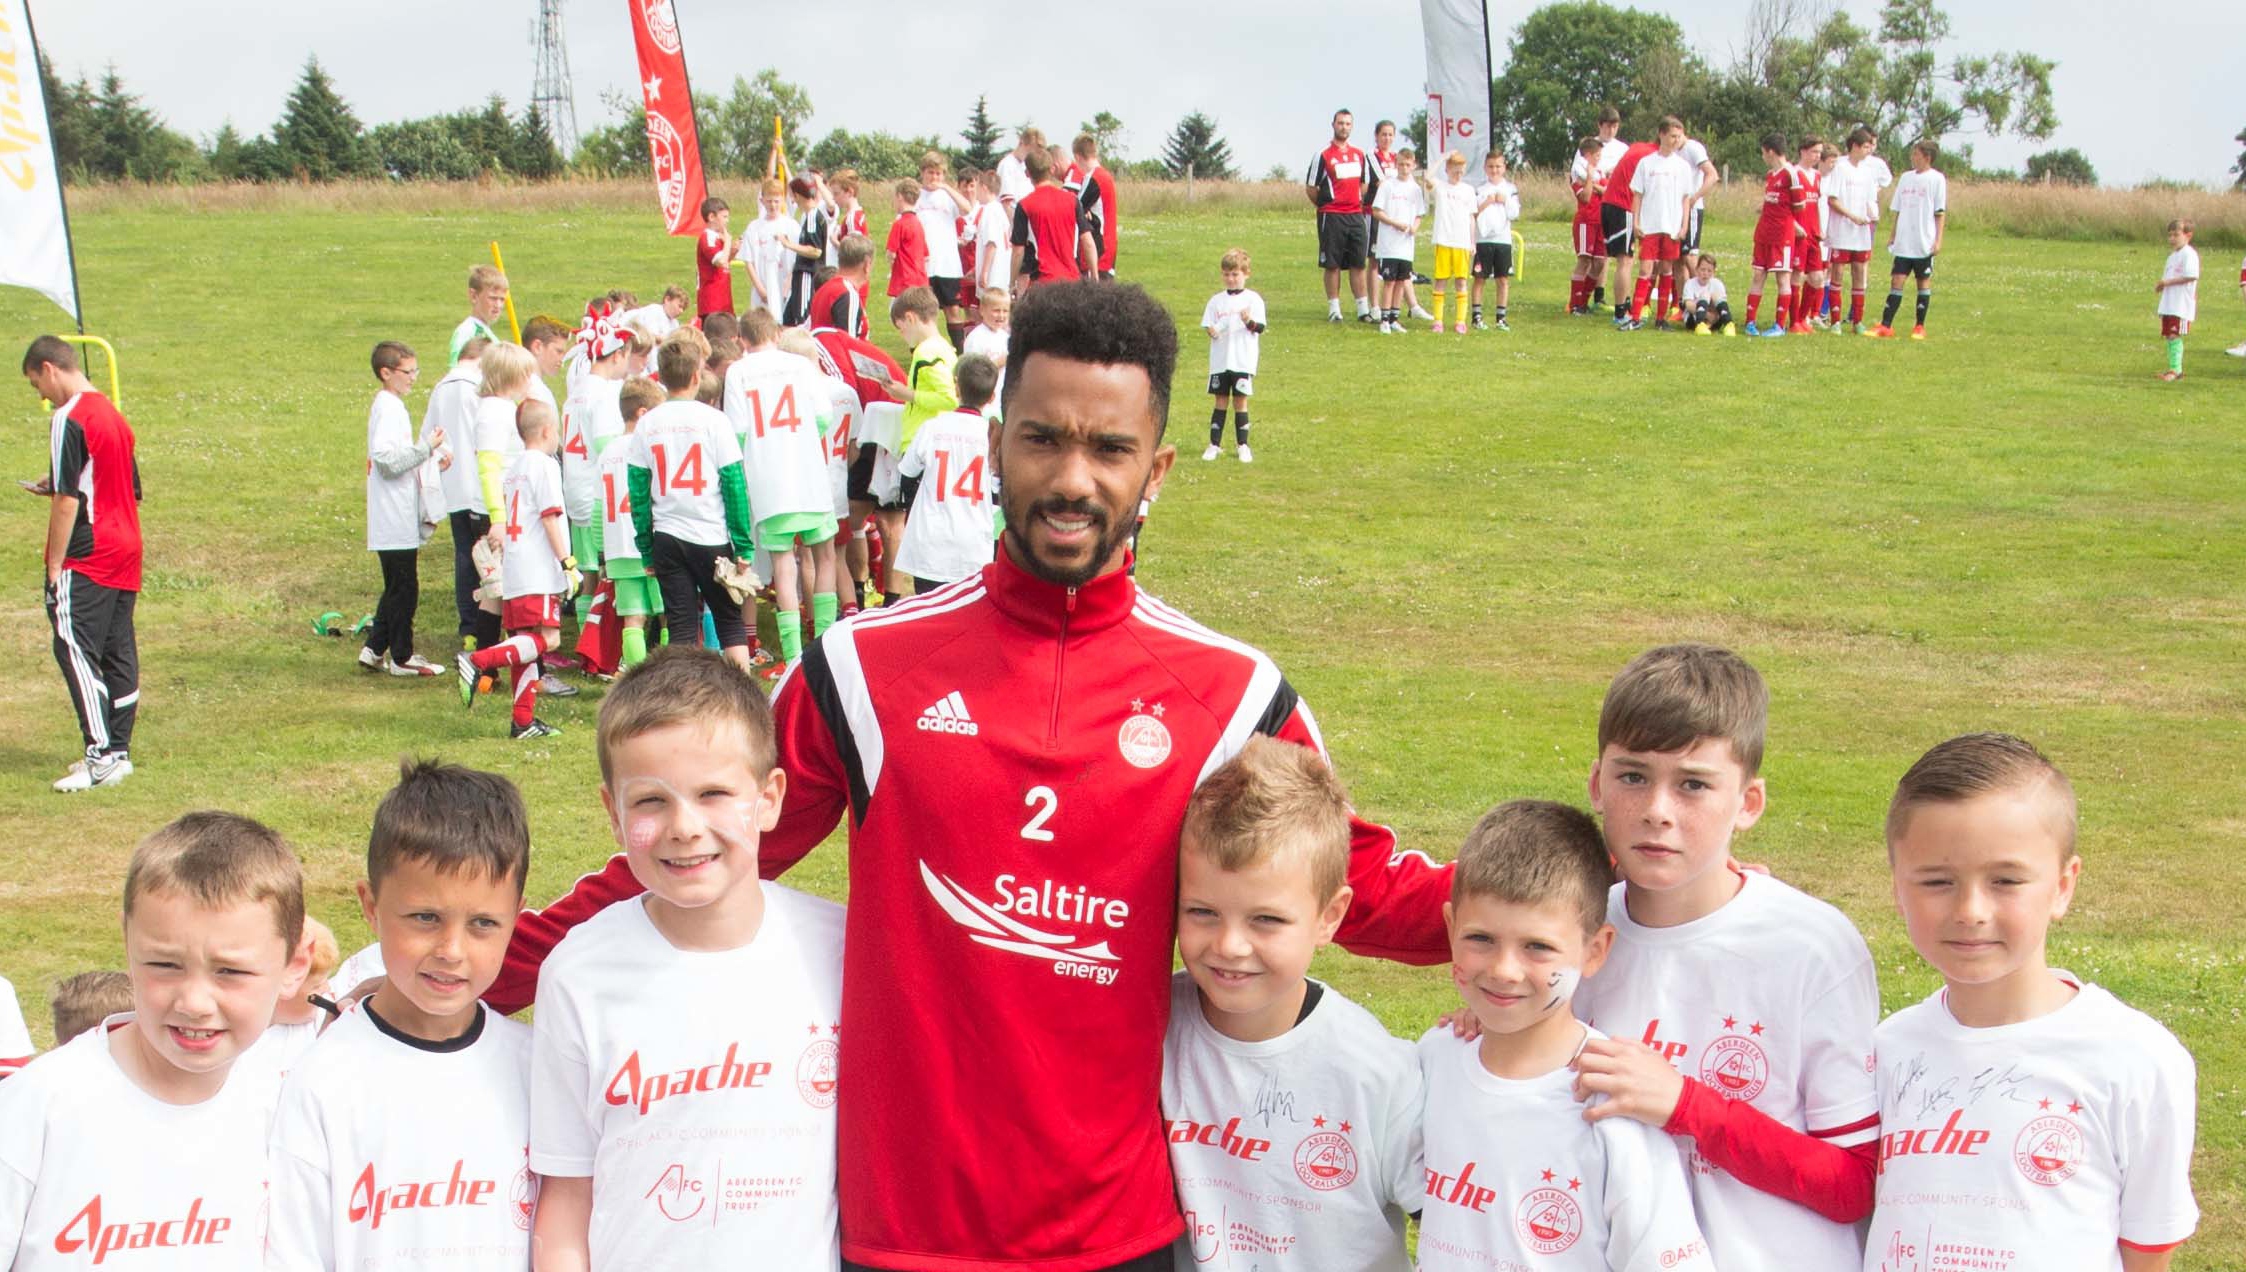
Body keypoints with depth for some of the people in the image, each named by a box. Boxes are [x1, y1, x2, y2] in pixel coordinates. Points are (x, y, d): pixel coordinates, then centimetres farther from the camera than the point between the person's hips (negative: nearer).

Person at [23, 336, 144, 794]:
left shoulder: (69, 419, -13)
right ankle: (119, 751, 13)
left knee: (75, 649, -8)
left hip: (88, 557, -9)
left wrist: (55, 564, -11)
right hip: (127, 550, 9)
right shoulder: (113, 413, 15)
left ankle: (101, 754, -13)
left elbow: (68, 500, -16)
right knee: (119, 653, 9)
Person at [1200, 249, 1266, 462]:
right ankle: (1214, 445, 10)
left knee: (1240, 402, 1)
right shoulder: (1216, 301, 9)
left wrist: (1249, 322, -26)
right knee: (1220, 401, 6)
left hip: (1243, 361, -2)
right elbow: (1208, 326, 8)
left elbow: (1260, 328, -5)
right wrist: (1211, 331, -14)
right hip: (1220, 361, 2)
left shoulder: (1253, 299, 1)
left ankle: (1243, 445, 8)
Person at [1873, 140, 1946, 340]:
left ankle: (1919, 327, 12)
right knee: (1896, 280, -2)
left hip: (1925, 243, -4)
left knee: (1924, 281, 5)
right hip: (1903, 242, 4)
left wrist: (1938, 240, -9)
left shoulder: (1937, 179, -3)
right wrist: (1892, 236, 12)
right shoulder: (1906, 177, 10)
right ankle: (1885, 326, -5)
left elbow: (1940, 213, -4)